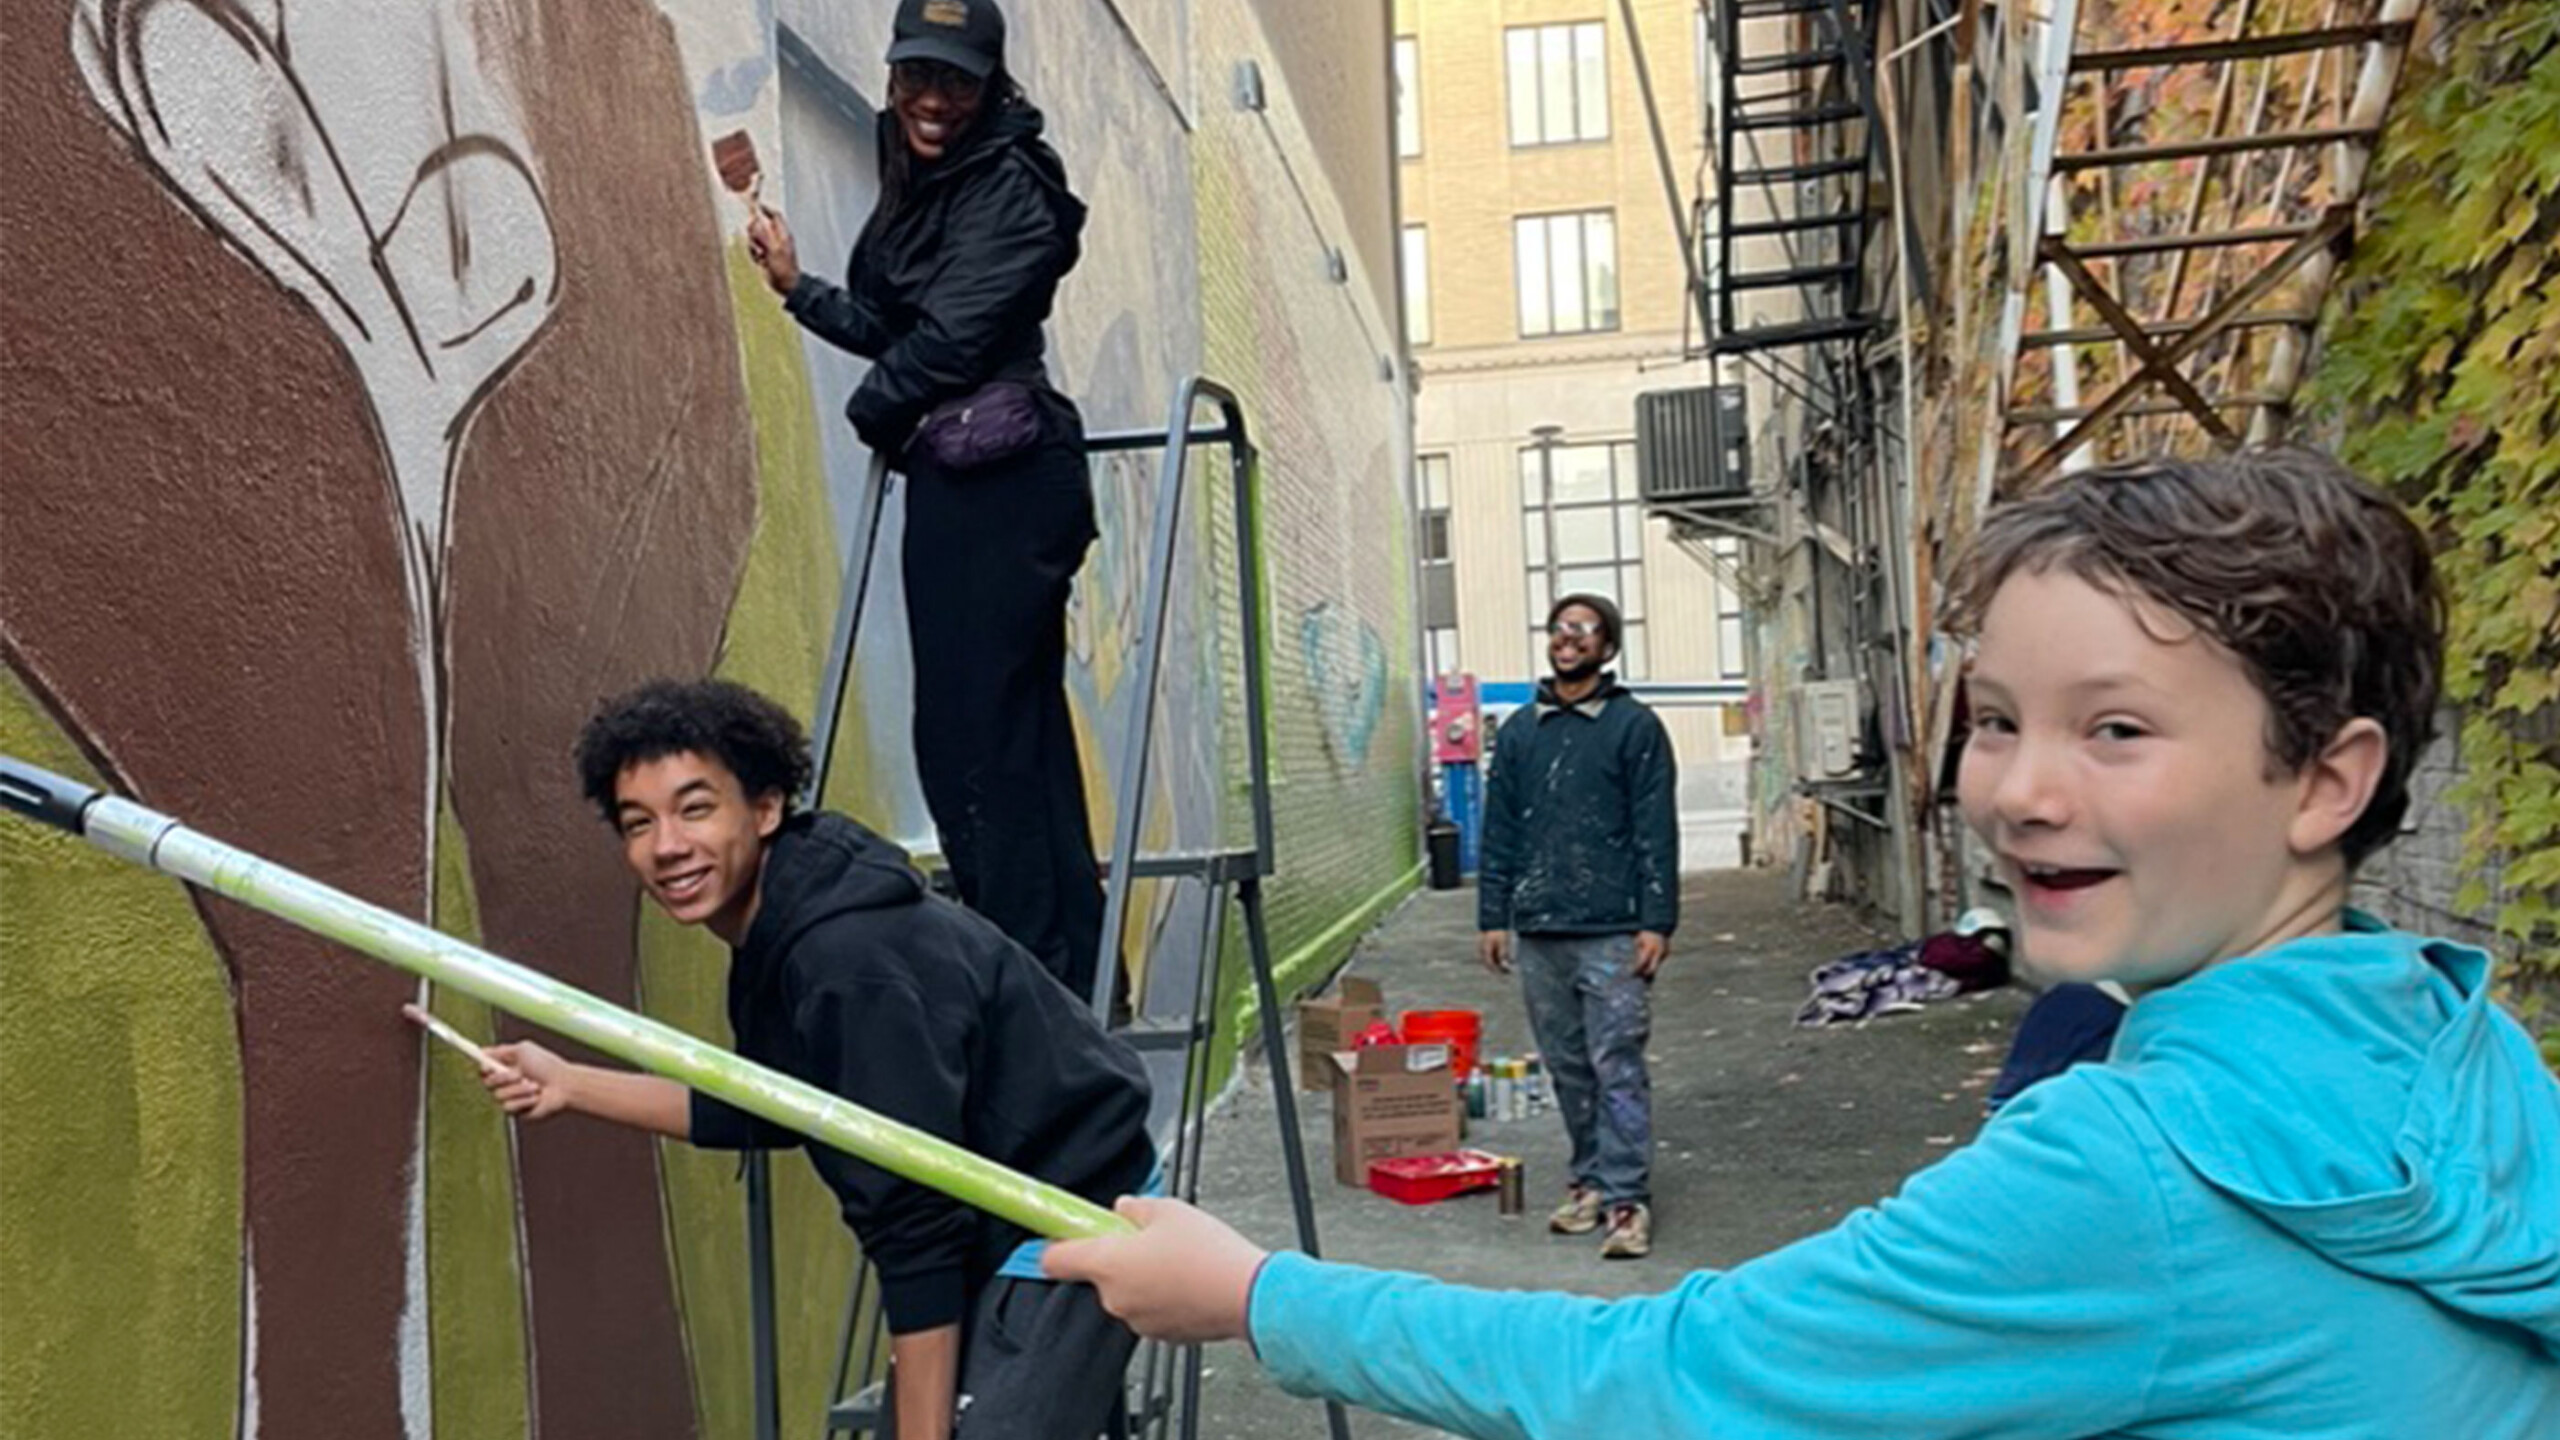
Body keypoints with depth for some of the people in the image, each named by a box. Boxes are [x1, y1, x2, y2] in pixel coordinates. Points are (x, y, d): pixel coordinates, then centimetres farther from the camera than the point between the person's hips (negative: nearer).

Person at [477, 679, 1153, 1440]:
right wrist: (571, 1085, 14)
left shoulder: (849, 963, -28)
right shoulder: (776, 933, 1)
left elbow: (915, 1232, -26)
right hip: (996, 1230, 10)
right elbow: (773, 1108, 16)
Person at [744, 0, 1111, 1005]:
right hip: (951, 483, 10)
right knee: (1015, 734, 10)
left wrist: (873, 407, 1)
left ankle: (1036, 973, -5)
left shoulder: (1008, 187, -8)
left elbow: (950, 337, -15)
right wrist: (797, 288, 15)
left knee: (977, 733, -10)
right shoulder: (916, 187, 19)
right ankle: (1068, 971, 18)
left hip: (1004, 485, -10)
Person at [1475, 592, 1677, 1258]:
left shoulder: (1635, 726, 0)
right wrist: (1492, 915, 9)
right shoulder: (1519, 730, 13)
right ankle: (1591, 1179, 23)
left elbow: (1656, 832, -4)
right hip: (1538, 930, 5)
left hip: (1612, 931, -5)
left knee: (1617, 1066, -7)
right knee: (1568, 1067, 11)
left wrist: (1656, 922, -11)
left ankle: (1626, 1200, -4)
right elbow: (1500, 830, 14)